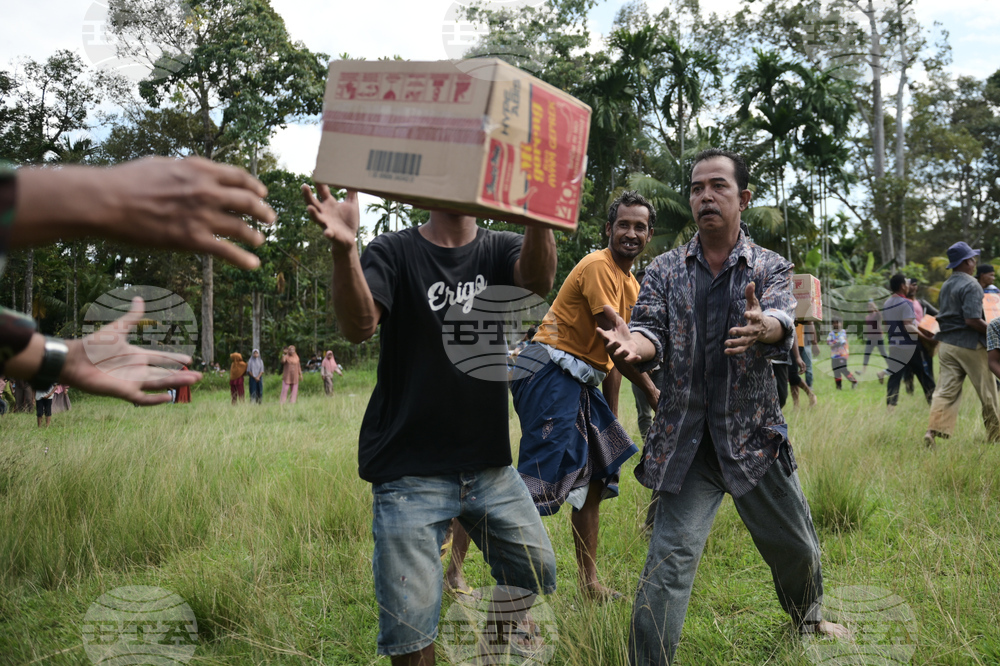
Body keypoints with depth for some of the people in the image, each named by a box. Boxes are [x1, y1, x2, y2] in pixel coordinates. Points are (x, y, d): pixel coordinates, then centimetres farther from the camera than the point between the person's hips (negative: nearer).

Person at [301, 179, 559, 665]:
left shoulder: (500, 249, 4)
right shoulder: (393, 252, -4)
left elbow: (539, 280, -20)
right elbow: (359, 327, -21)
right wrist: (343, 247, -39)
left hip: (489, 465, 4)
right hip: (410, 473, -4)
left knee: (537, 573, 18)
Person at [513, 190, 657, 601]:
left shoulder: (632, 286, 19)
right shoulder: (598, 267, -12)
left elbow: (613, 356, 21)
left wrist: (611, 417, 18)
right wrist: (654, 395, -8)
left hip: (580, 382, 10)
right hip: (551, 372, -10)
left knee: (595, 478, 13)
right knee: (538, 484, -15)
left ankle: (589, 584, 24)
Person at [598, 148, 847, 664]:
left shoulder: (770, 268, 1)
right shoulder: (664, 271, 4)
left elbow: (782, 323, -18)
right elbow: (652, 329, -9)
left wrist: (762, 327, -44)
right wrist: (633, 344, -34)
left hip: (754, 437, 1)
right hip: (686, 442, -1)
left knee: (797, 549, 17)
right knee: (668, 561, -11)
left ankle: (806, 618, 48)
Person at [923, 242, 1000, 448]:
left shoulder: (945, 285, 13)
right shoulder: (971, 285, -14)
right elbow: (972, 319, -21)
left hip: (946, 344, 7)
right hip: (969, 345, -7)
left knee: (945, 390, 1)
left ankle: (933, 430, -14)